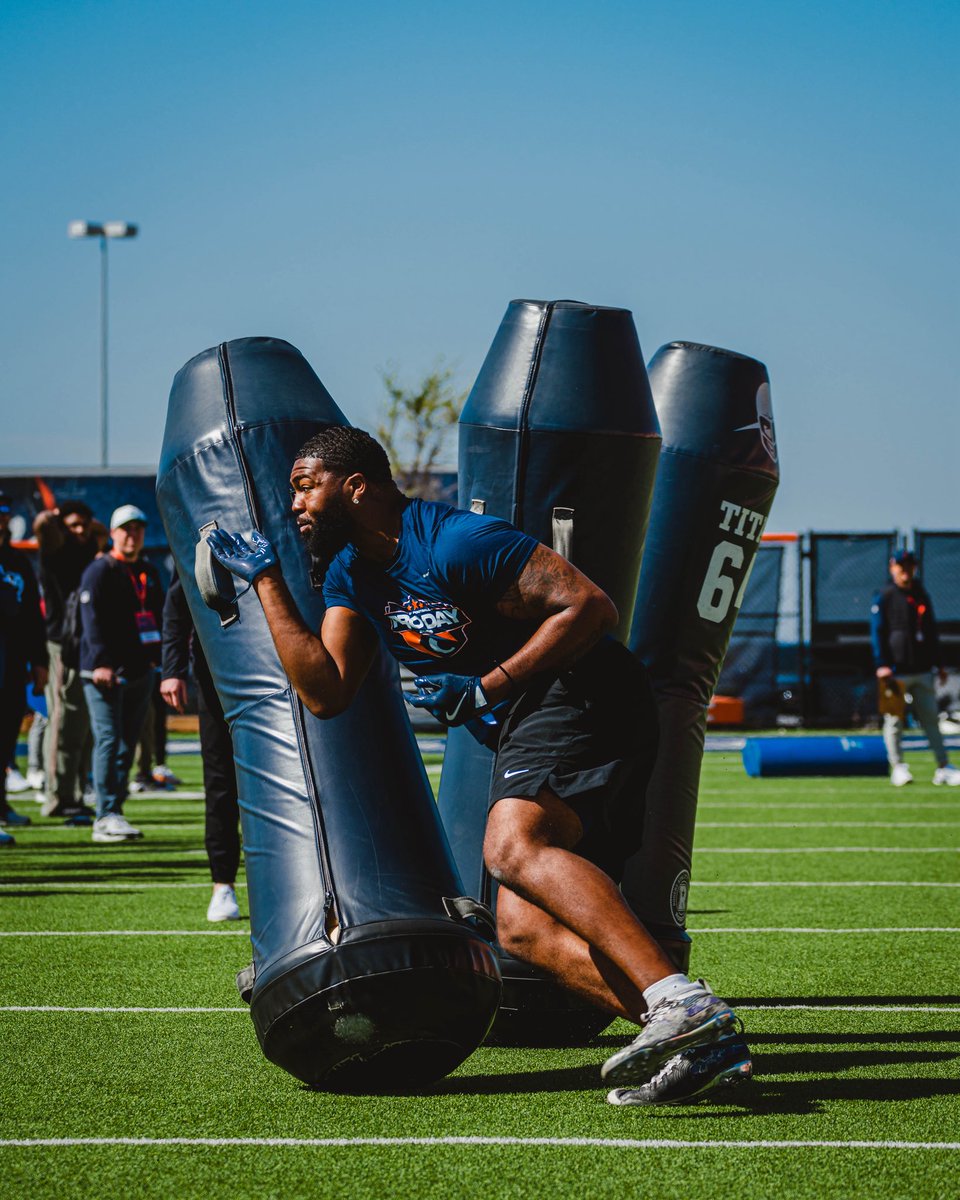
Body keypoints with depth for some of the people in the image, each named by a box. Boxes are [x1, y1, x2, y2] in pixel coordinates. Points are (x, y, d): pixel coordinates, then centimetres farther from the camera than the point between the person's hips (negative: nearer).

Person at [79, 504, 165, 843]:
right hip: (105, 672, -7)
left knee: (127, 744, 7)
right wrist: (102, 662, -22)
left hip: (140, 671, 7)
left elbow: (158, 617, 23)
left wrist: (156, 657, 12)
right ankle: (107, 817, -15)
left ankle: (113, 814, 12)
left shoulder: (148, 573, 18)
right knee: (108, 740, -12)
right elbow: (92, 619, -13)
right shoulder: (99, 571, -4)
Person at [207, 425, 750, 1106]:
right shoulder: (352, 574, 14)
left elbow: (590, 606, -16)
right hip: (526, 733, 10)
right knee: (523, 929, -1)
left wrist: (489, 687, -15)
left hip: (580, 694, -10)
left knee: (513, 847, -33)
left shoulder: (453, 541, -14)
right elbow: (326, 692, 6)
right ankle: (706, 1045, -12)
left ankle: (680, 1000, -45)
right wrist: (268, 581, 4)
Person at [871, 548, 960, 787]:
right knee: (894, 720, -1)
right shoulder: (883, 598, -1)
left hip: (922, 670, 4)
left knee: (931, 718, 3)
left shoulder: (921, 596, 15)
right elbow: (877, 633, -4)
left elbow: (932, 633, 21)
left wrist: (939, 664, 18)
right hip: (896, 672, -4)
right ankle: (897, 766, 6)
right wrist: (882, 665, -14)